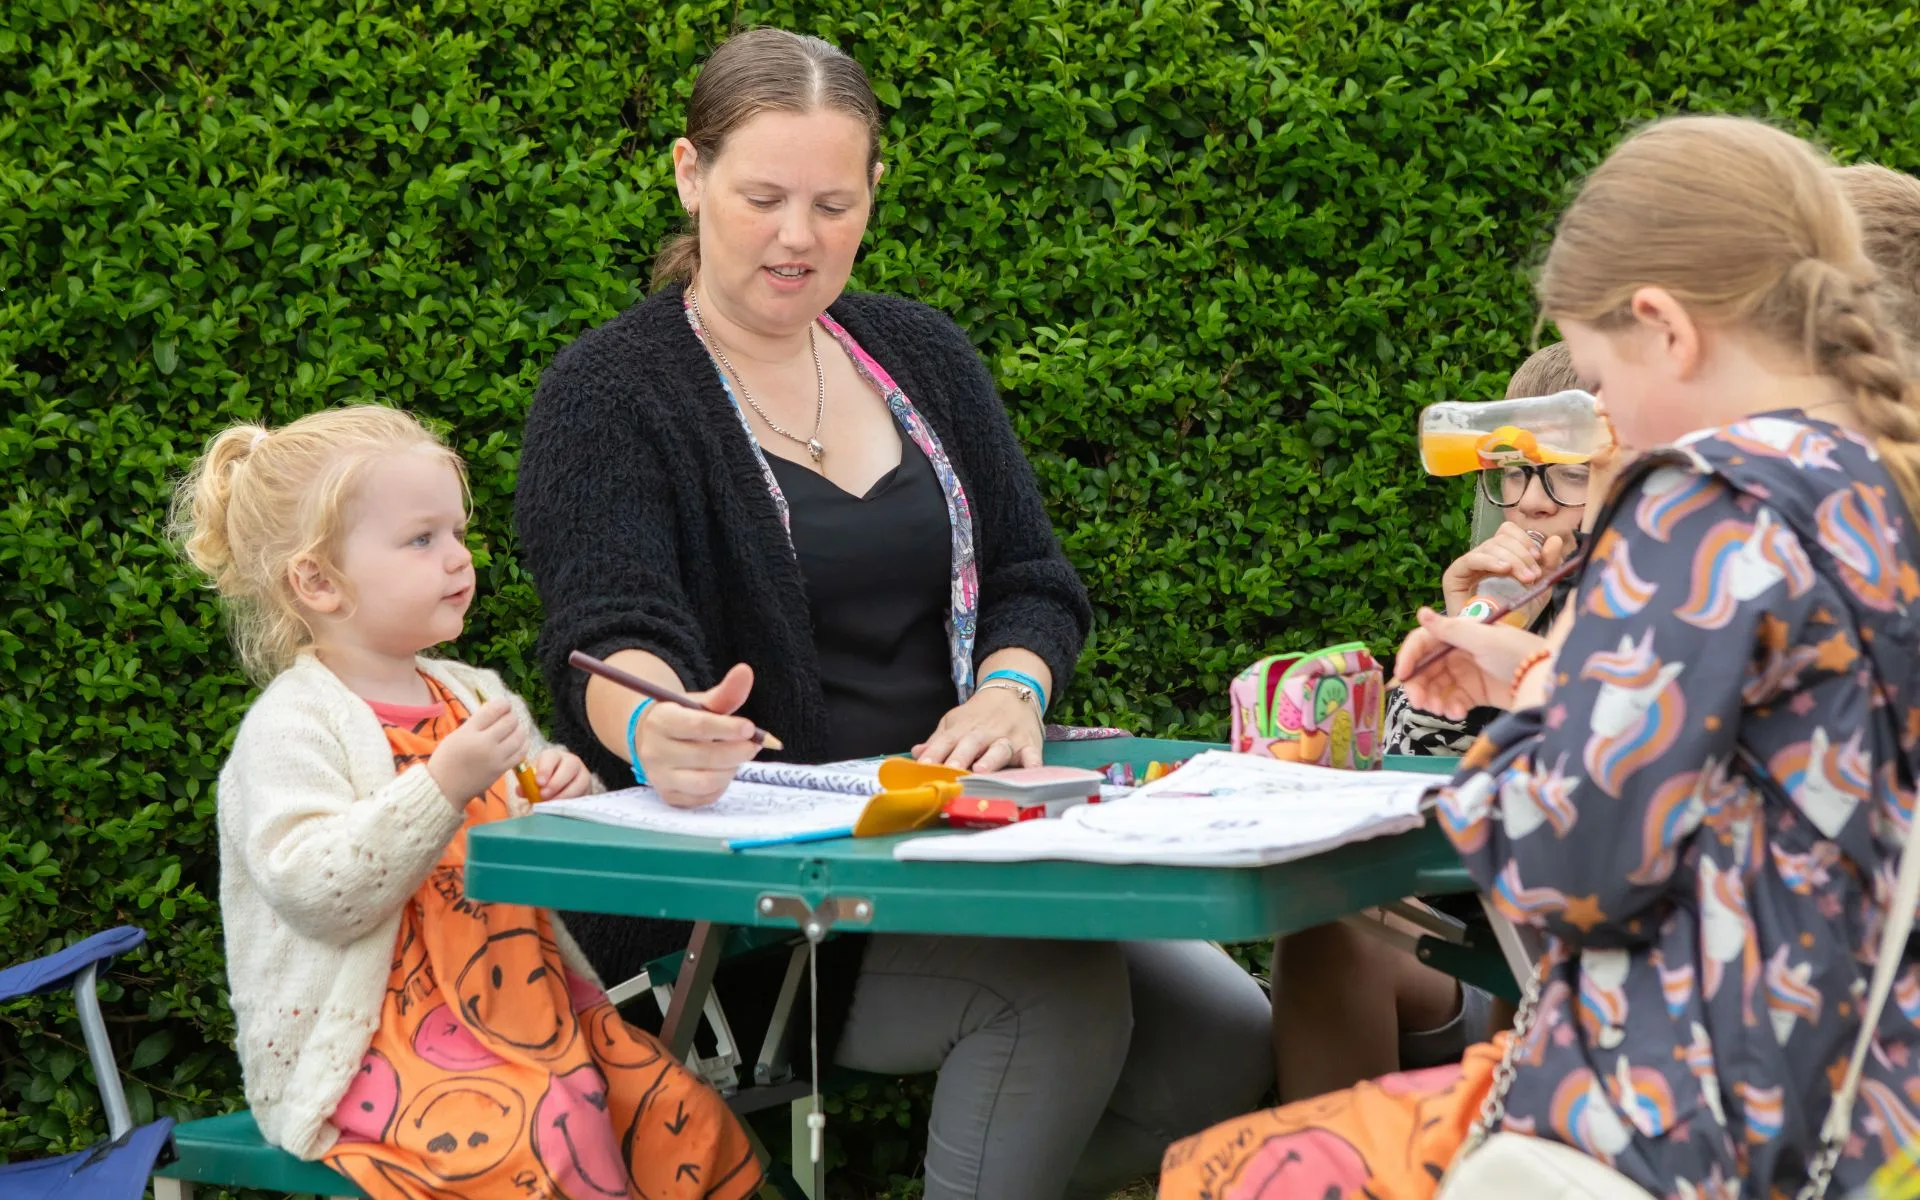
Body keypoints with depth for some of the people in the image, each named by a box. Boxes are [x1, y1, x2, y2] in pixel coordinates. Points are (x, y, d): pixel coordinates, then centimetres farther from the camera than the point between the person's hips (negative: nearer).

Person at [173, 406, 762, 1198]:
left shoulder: (471, 694, 15)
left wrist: (567, 795, 2)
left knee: (679, 1111, -9)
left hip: (519, 1005, 8)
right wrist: (444, 784, -30)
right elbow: (318, 891, -24)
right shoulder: (293, 724, -9)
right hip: (378, 1041, -8)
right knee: (544, 1130, -31)